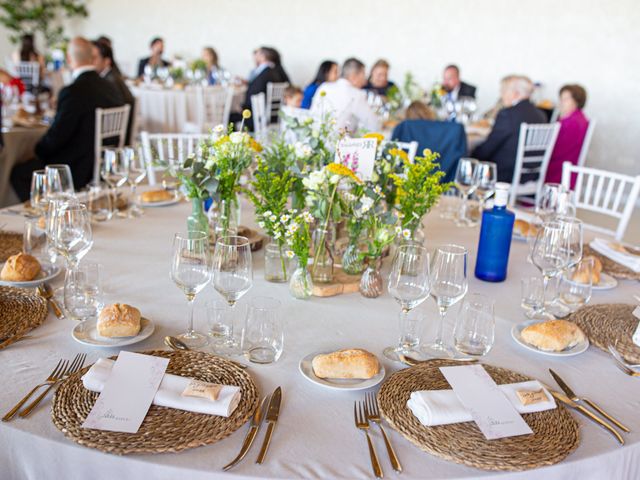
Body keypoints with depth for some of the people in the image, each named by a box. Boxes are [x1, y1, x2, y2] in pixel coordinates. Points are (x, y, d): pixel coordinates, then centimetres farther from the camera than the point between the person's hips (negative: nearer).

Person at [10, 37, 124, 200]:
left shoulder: (73, 92, -22)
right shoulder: (111, 87, 1)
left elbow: (54, 139, -16)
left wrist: (38, 150, 6)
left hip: (79, 172, -8)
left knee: (18, 173, 9)